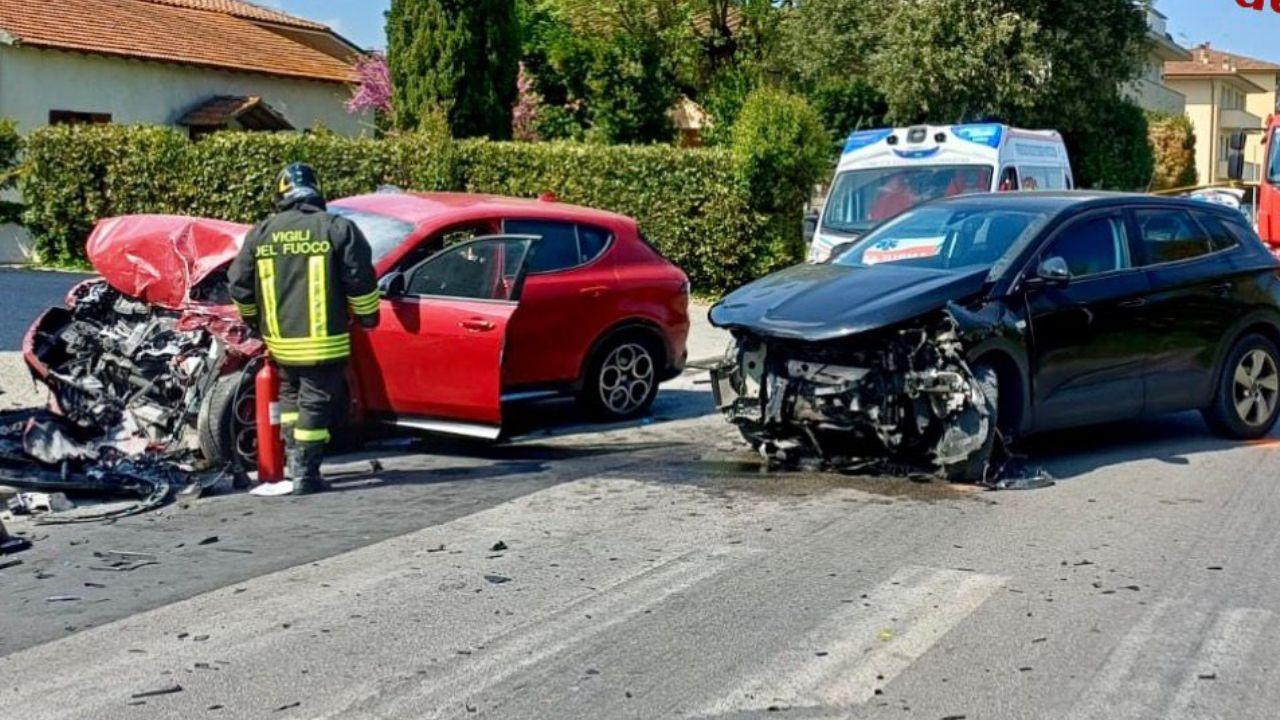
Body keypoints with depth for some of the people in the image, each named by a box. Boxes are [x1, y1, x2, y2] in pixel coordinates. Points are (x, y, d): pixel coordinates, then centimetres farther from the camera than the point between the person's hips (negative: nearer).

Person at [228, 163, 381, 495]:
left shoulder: (260, 233, 4)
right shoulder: (338, 229, -7)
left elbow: (240, 285, 8)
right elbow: (360, 280, -8)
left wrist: (252, 318, 25)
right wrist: (367, 315, 8)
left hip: (280, 341, 4)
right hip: (324, 342, -4)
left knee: (290, 396, 23)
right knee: (316, 405, 3)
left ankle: (292, 462, 21)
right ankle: (305, 475, 3)